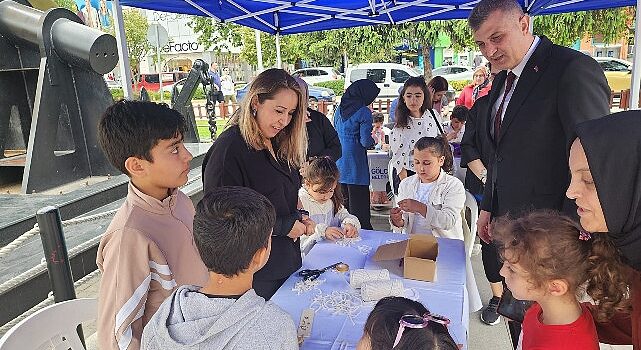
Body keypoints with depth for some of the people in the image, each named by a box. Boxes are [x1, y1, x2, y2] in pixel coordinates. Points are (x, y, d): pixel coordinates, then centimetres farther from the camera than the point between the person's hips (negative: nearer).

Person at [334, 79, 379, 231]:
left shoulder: (339, 109, 10)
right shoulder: (363, 112, -11)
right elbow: (366, 141, -15)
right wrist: (372, 140, 5)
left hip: (339, 166, 7)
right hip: (356, 167, -7)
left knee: (343, 207, 16)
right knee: (360, 212, -1)